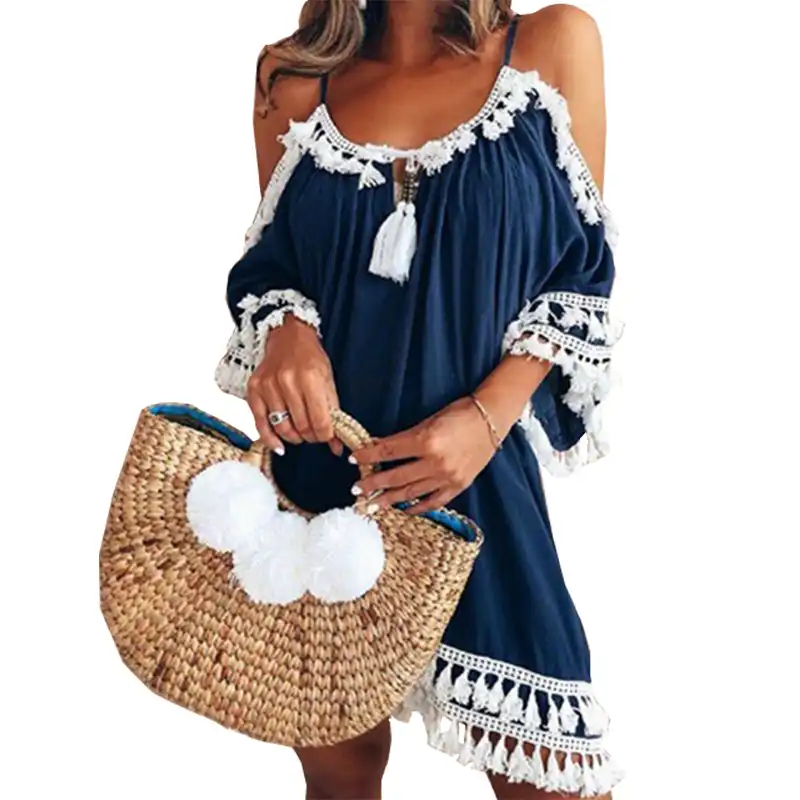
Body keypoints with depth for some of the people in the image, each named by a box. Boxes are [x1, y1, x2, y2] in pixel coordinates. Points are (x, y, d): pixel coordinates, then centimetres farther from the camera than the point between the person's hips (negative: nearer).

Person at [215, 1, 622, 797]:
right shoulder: (295, 77, 6)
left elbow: (580, 270, 1)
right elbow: (269, 260, 12)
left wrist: (488, 417, -13)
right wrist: (286, 332, -13)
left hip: (473, 475, -1)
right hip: (318, 468, 2)